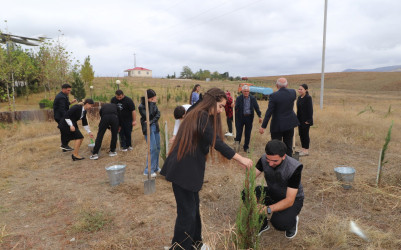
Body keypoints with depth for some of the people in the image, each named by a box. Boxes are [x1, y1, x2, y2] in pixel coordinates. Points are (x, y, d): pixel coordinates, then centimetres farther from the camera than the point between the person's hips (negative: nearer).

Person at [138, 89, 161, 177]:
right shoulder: (141, 106, -12)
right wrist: (152, 103, -21)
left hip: (155, 127, 7)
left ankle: (155, 167, 23)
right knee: (153, 148, -12)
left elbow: (158, 114, 1)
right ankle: (148, 170, -3)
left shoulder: (153, 104, 6)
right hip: (148, 129, -6)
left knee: (157, 148, 9)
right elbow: (149, 115, -22)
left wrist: (152, 121, -15)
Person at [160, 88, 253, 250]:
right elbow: (217, 143, -22)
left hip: (188, 169, 10)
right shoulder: (202, 117, -17)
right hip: (183, 171, -10)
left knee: (194, 208, 19)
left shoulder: (198, 115, 14)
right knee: (187, 212, 1)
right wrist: (241, 159, -17)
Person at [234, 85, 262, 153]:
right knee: (239, 132, -2)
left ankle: (246, 147, 22)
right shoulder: (239, 98, -4)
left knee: (248, 134, 8)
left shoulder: (253, 99, 3)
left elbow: (256, 108, 2)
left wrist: (260, 116, -8)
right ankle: (237, 142, 23)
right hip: (240, 117, -2)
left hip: (249, 118, 2)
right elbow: (236, 108, -12)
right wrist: (234, 106, -35)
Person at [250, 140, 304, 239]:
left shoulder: (294, 168, -32)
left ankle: (293, 220, 6)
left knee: (279, 223, -33)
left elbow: (289, 200, -32)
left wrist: (268, 209, -45)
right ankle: (262, 223, 2)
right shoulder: (264, 159, -19)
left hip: (293, 199, -4)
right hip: (272, 193, 4)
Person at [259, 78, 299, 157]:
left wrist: (263, 126, -14)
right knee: (288, 146, 15)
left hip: (277, 125, -4)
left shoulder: (274, 96, -17)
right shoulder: (293, 92, -4)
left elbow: (269, 112, -18)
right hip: (290, 124, 4)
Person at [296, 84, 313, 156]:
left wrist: (308, 120, -19)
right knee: (301, 134, 13)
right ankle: (303, 148, 25)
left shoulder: (308, 98, -14)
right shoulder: (299, 98, 10)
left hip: (306, 120, -8)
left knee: (305, 134, -1)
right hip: (300, 120, 8)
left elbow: (310, 109, -17)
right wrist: (297, 119, 14)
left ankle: (306, 150, 10)